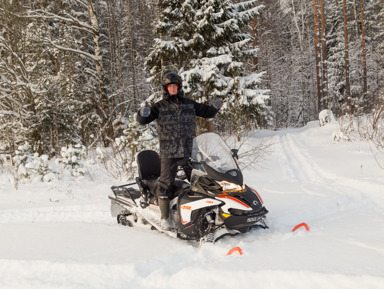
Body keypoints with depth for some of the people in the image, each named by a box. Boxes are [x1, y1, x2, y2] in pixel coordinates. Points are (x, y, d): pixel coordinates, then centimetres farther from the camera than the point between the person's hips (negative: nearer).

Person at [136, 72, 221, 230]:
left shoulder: (190, 104, 11)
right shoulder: (160, 106, 3)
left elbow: (207, 112, 18)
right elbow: (142, 120, -2)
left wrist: (215, 107, -5)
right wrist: (143, 113, -26)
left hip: (189, 151, 3)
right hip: (168, 152, -3)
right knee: (166, 183, -3)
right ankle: (164, 216, 8)